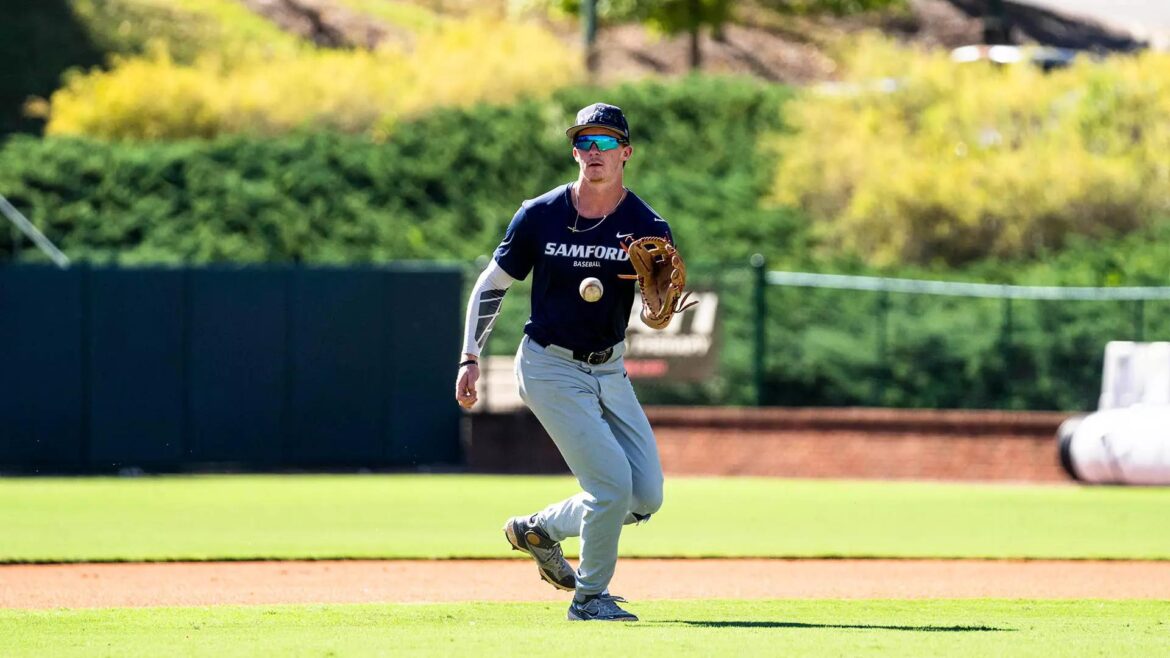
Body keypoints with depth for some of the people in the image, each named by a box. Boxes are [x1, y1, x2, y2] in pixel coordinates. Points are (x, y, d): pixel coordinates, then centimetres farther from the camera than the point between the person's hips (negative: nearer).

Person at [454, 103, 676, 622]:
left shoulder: (647, 228, -5)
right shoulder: (540, 215, -8)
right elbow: (493, 283, 2)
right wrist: (470, 358, -3)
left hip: (609, 370, 4)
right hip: (551, 368, -4)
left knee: (646, 497, 3)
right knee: (613, 483, -15)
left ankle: (539, 530, 24)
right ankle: (589, 598, 4)